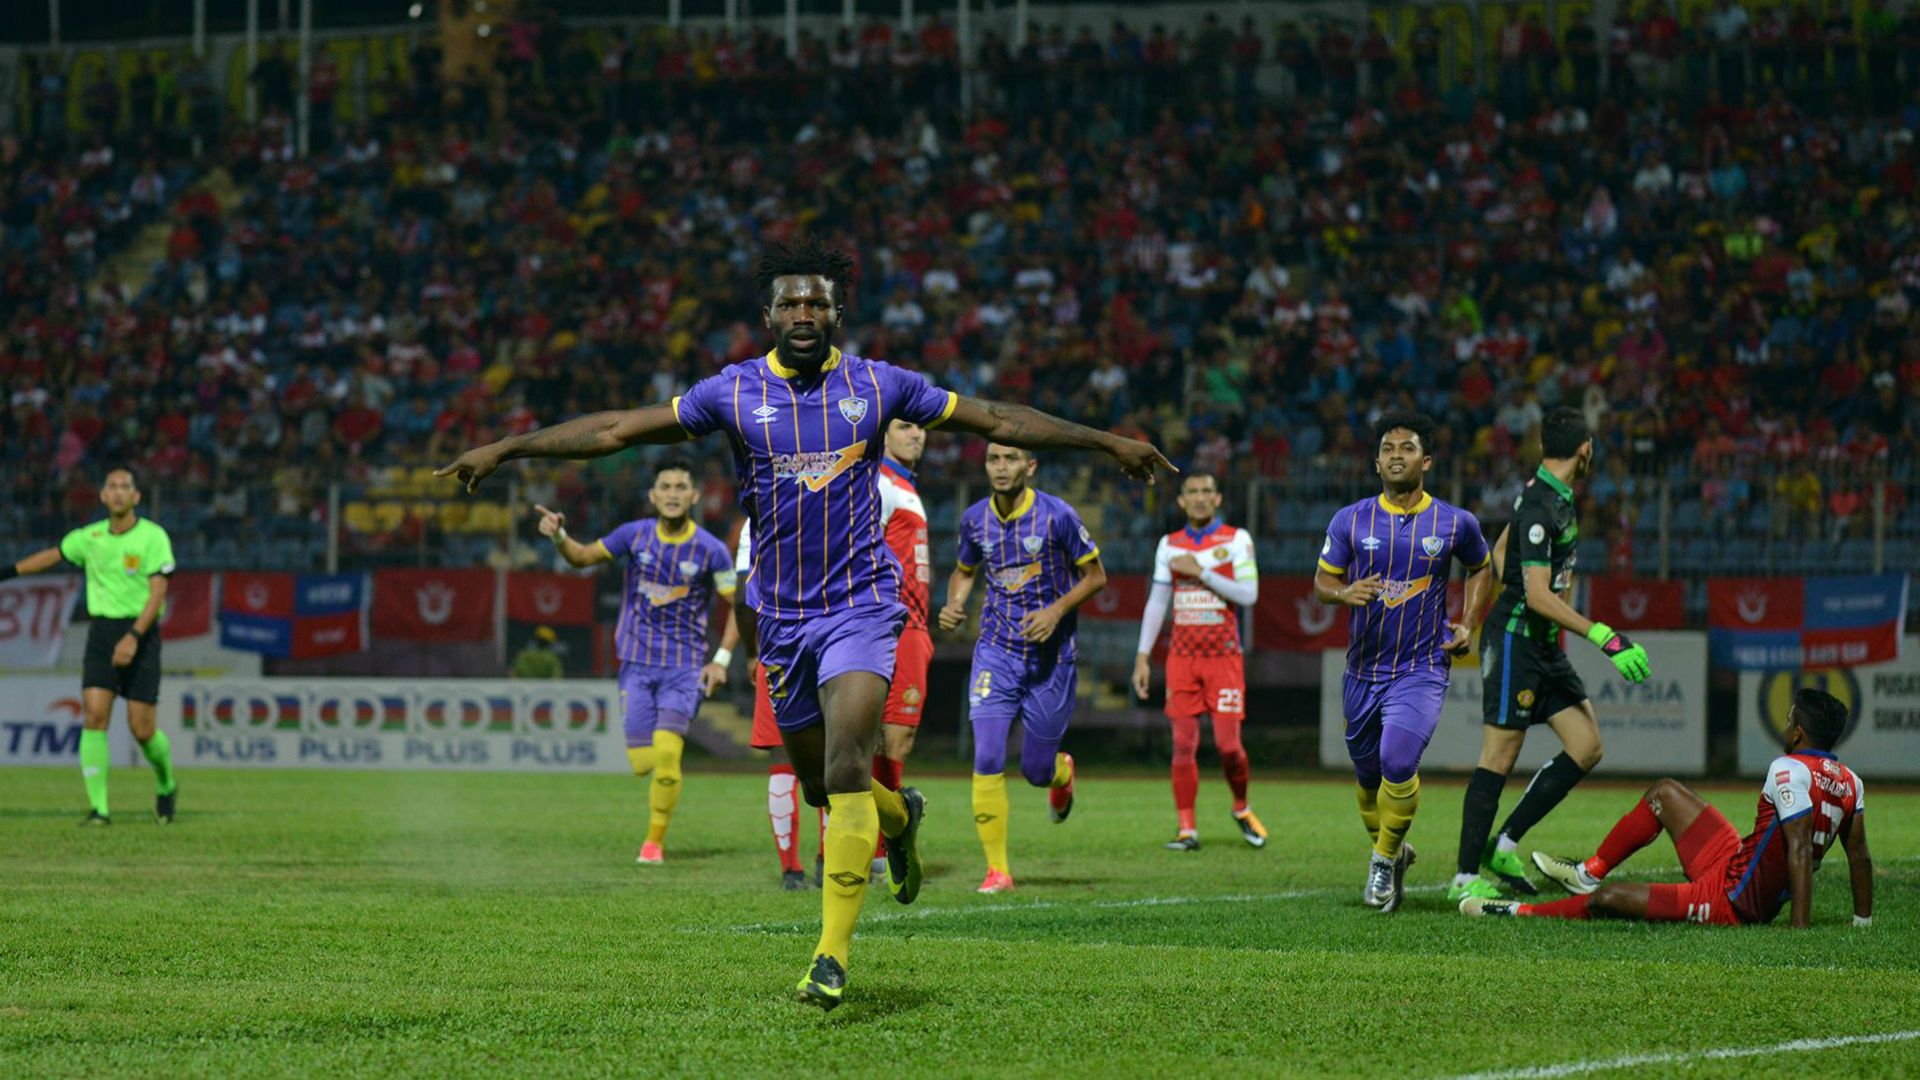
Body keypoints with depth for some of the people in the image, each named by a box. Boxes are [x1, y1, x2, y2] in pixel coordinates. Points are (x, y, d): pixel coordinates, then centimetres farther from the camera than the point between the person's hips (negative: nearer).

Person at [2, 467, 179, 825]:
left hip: (140, 633, -4)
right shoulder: (90, 537, 6)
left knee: (142, 728, -5)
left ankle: (166, 786, 26)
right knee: (94, 717, -12)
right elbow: (52, 556, 23)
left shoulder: (153, 537, -8)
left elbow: (158, 592, -14)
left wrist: (134, 637, -24)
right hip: (101, 631, 4)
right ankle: (99, 808, -11)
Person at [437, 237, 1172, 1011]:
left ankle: (833, 953, -16)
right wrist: (505, 449, -3)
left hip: (861, 604, -2)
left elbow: (994, 420, 7)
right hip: (782, 613, 2)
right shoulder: (734, 392, -1)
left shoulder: (877, 386, -1)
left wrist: (1108, 442, 7)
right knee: (820, 785, 12)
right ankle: (899, 817, 47)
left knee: (845, 771, -19)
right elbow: (616, 429, 1)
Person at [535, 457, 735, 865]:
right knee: (643, 763, -5)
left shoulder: (710, 550, -6)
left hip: (685, 666, -2)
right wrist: (560, 537, -9)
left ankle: (655, 840, -2)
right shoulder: (634, 536, -1)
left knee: (667, 753, -18)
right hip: (637, 663, 2)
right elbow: (584, 557, 12)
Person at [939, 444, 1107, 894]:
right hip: (996, 652, 2)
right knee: (988, 759, -15)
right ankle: (997, 869, -7)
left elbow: (1095, 575, -1)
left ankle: (1063, 773, 45)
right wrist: (954, 605, -3)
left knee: (1036, 770, 5)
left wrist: (1057, 611, -16)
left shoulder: (1056, 516, -11)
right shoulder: (975, 519, 0)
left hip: (1052, 655, -2)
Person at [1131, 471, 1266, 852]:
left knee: (1228, 743, -7)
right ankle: (1187, 828, -1)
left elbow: (1248, 594, -10)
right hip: (1182, 656, 3)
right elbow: (1156, 603, 13)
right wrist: (1142, 657, 8)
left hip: (1224, 655, -3)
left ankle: (1241, 810, 19)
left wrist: (1201, 571, -15)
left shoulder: (1236, 539, 1)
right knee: (1183, 744, -4)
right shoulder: (1169, 545, 11)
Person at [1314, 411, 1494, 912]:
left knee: (1398, 762, -23)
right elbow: (1322, 579, 7)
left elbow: (1481, 569, 18)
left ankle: (1386, 857, 0)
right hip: (1363, 669, 2)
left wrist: (1468, 625, 7)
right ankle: (1390, 852, 38)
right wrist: (1345, 592, -16)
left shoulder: (1456, 523, -1)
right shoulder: (1350, 521, -1)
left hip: (1423, 669, -2)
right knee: (1368, 776, 10)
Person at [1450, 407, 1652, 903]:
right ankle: (1466, 877, -1)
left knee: (1586, 748, 4)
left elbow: (1500, 553, 24)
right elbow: (1539, 596, -24)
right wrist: (1606, 637, -26)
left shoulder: (1556, 498, 11)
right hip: (1514, 642, -10)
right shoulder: (1540, 507, -20)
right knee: (1499, 757, -6)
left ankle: (1503, 848, 10)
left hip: (1543, 645, 10)